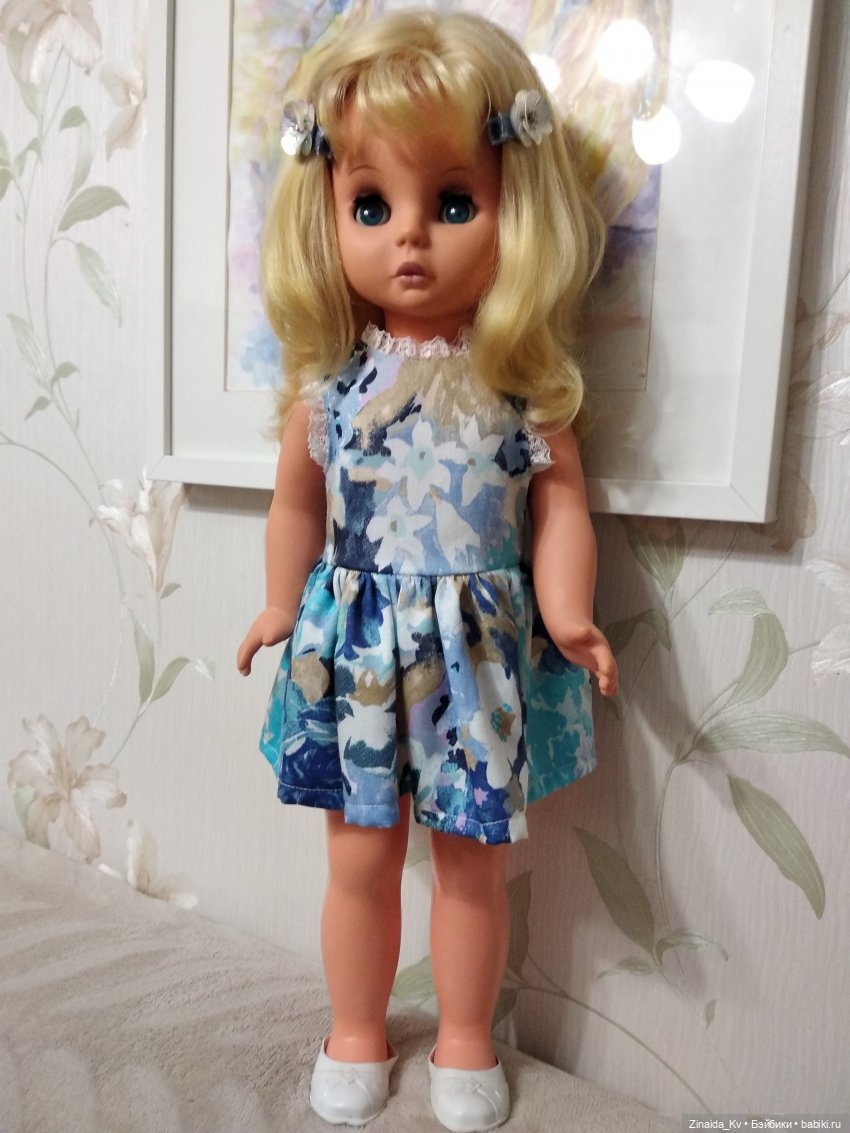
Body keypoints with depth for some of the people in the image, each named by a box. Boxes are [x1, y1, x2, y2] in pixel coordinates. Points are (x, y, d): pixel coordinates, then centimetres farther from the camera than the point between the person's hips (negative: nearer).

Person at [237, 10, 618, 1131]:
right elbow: (298, 501, 6)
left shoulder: (518, 374, -7)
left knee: (471, 860, 15)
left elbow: (559, 501, -2)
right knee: (361, 859, 16)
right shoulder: (328, 374, -4)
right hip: (354, 647, 1)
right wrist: (280, 609, 13)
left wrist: (568, 613, -13)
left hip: (477, 651, 0)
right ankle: (357, 1035, 44)